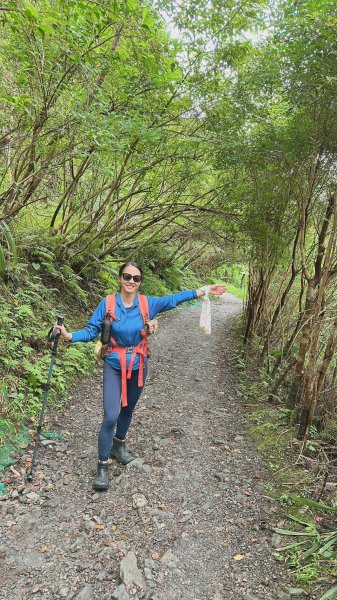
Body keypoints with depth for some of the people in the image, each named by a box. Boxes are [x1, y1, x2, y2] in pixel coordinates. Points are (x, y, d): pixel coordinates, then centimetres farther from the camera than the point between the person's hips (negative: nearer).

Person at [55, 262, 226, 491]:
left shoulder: (148, 304, -8)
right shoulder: (108, 304, -13)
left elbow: (174, 299, 1)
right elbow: (91, 331, -8)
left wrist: (204, 290, 4)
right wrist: (69, 335, -24)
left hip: (139, 366, 3)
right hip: (114, 366, -3)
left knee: (128, 409, 20)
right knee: (111, 416, -9)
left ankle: (119, 444, 46)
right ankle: (103, 466, 9)